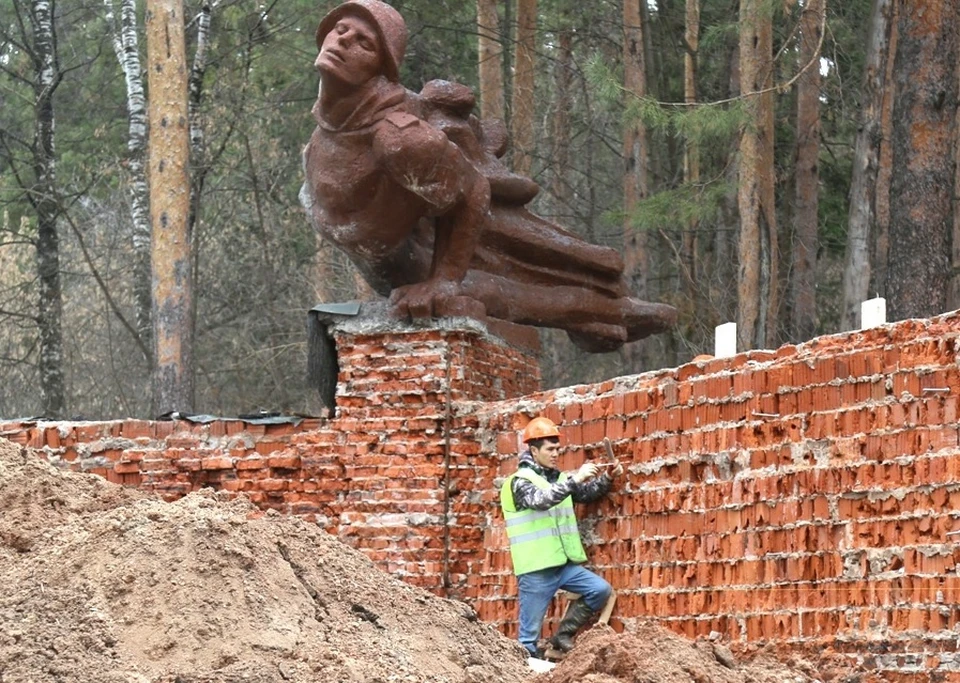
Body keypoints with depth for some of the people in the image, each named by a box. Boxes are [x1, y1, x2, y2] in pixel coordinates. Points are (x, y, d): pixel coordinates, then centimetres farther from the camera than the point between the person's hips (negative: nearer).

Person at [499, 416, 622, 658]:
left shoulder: (560, 479, 14)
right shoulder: (519, 482, -8)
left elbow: (588, 493, 19)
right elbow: (542, 500, -26)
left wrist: (607, 478, -1)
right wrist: (576, 478, -31)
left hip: (564, 564, 6)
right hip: (535, 570, -6)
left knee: (601, 589, -10)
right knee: (530, 633, -3)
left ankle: (563, 635, 4)